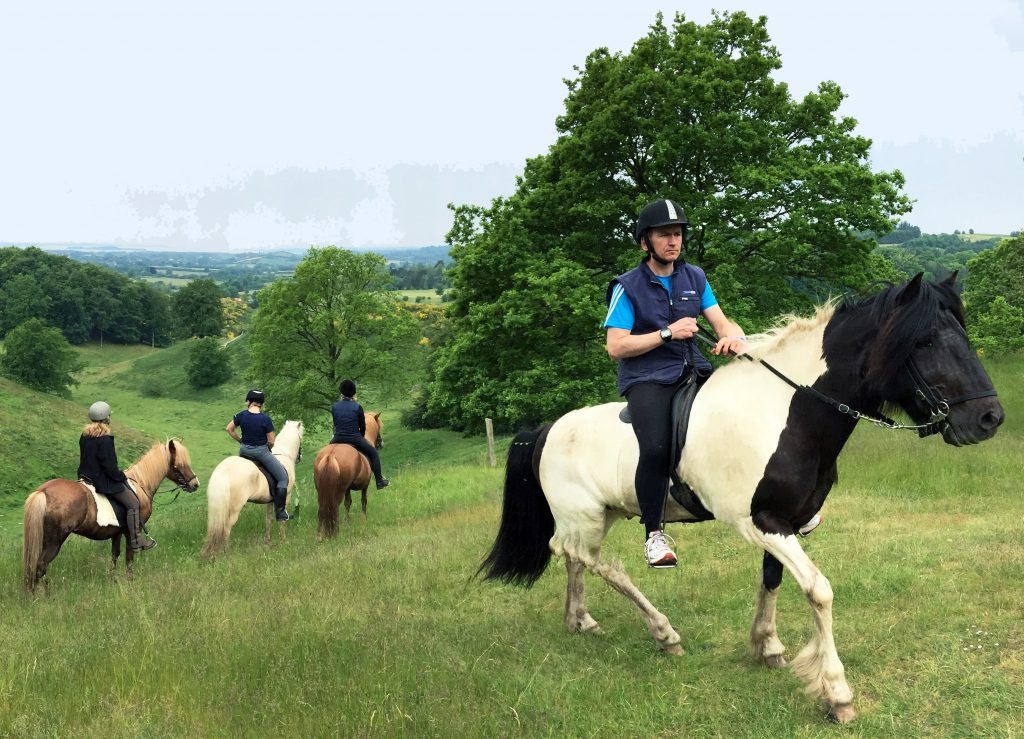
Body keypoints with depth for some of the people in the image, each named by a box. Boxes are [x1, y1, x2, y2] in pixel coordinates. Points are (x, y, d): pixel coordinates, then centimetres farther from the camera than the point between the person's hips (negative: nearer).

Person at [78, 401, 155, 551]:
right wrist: (121, 476, -5)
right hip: (104, 481, -10)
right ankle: (136, 541, -1)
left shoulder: (84, 435, 4)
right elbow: (109, 465, -23)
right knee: (133, 503, -1)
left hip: (87, 477, 10)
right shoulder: (105, 439, -23)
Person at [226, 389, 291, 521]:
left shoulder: (241, 415, -6)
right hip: (261, 451, -4)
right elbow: (271, 442, -10)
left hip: (244, 450, 4)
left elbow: (229, 429, 6)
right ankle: (280, 513, 2)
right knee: (283, 478, 7)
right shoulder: (265, 419, -15)